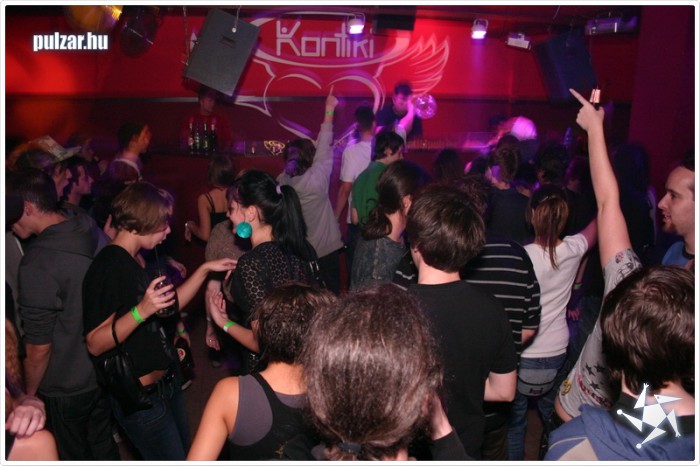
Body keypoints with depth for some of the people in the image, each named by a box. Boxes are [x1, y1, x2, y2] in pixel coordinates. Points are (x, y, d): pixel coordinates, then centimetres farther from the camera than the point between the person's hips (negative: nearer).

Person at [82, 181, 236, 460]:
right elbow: (95, 344, -23)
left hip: (166, 383, 9)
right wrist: (141, 311, -37)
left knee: (184, 451, 23)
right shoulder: (108, 267, -22)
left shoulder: (135, 260, 6)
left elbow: (169, 304, 12)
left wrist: (205, 269, 5)